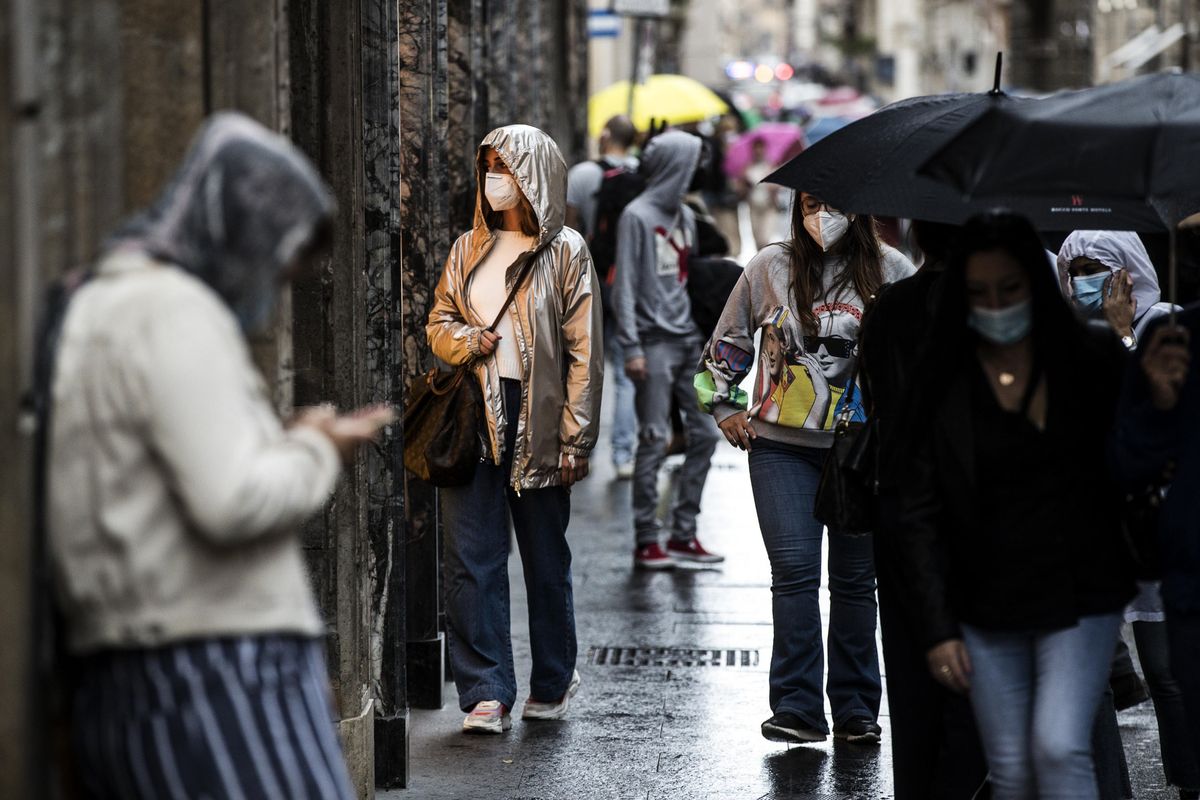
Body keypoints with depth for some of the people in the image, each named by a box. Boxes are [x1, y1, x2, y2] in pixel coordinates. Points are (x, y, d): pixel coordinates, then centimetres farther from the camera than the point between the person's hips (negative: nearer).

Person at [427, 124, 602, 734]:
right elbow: (438, 322, 18)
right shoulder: (470, 248, 12)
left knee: (546, 559, 8)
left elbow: (583, 352, -3)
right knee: (471, 559, -5)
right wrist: (467, 341, -6)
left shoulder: (565, 253, 0)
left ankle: (551, 685, 22)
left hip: (538, 423, -3)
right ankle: (487, 693, -3)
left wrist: (576, 438, -9)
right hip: (473, 417, 3)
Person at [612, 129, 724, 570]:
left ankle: (683, 533, 15)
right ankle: (647, 541, 0)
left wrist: (702, 334, 14)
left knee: (704, 434, 7)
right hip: (655, 343, -8)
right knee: (653, 441, -6)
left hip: (689, 340, 8)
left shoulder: (686, 216, 16)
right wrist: (632, 347, -15)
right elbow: (625, 285, -9)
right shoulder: (637, 216, -6)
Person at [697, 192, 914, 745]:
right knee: (794, 570, -10)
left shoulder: (890, 270, 5)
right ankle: (797, 708, -8)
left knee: (855, 578, 5)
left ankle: (855, 709, 13)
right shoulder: (770, 268, 5)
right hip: (782, 447, -1)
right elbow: (726, 342, 16)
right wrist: (724, 407, 10)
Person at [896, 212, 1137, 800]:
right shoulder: (942, 386, 1)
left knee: (1059, 748, -16)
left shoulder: (1093, 360, -1)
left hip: (1079, 598, -2)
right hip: (986, 609, 2)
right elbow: (920, 514, 0)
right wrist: (937, 626, -4)